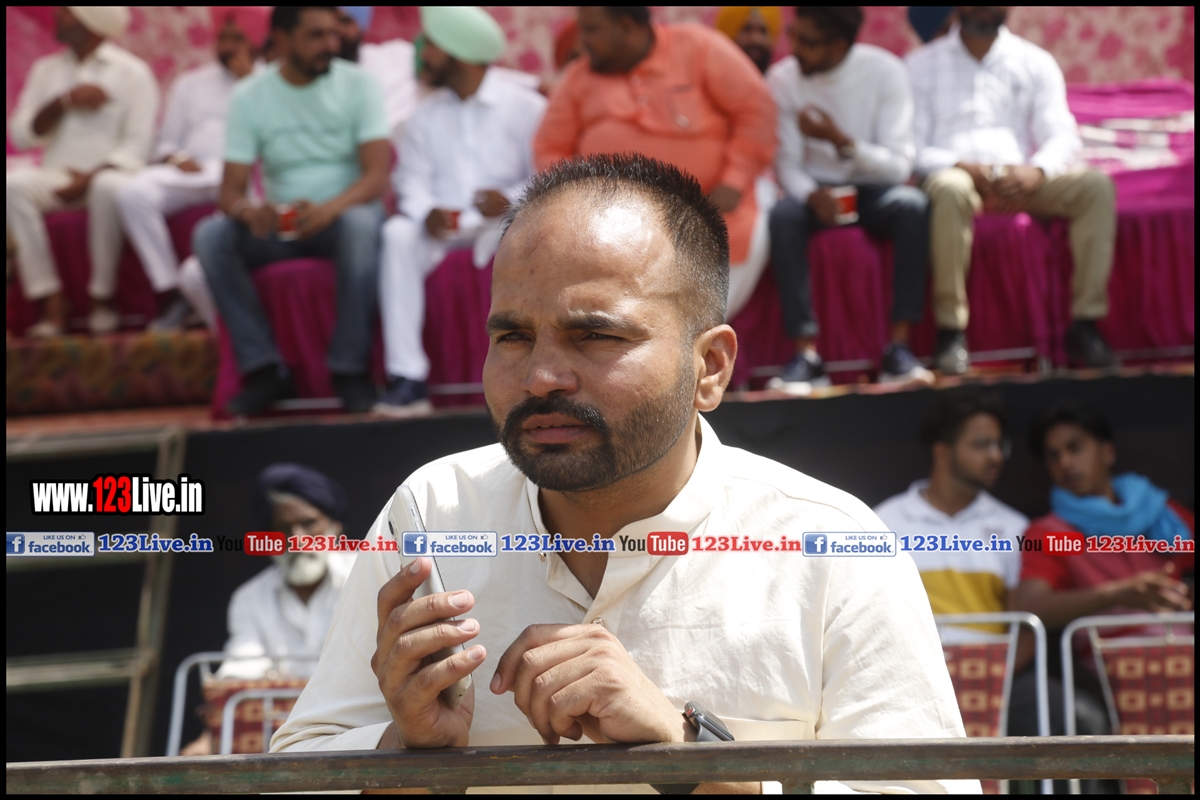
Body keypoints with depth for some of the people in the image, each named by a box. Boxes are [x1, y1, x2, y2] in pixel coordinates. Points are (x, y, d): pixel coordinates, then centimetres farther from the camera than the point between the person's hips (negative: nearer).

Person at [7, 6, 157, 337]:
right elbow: (21, 135, 9)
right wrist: (65, 102, -6)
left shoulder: (132, 72, 3)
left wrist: (89, 179, -19)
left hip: (108, 172, -4)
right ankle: (51, 306, -33)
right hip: (56, 174, 4)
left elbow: (137, 145, -6)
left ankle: (102, 299, -26)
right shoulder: (46, 70, 18)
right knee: (13, 184, -29)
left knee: (109, 187, -40)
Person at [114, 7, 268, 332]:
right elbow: (165, 144, 25)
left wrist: (248, 78, 2)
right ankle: (170, 293, -25)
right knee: (132, 193, -28)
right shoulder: (191, 83, 29)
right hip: (191, 170, 4)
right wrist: (176, 159, 1)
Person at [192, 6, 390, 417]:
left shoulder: (357, 84, -4)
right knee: (209, 236, -26)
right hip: (279, 225, 2)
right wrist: (248, 211, -30)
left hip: (341, 216, -2)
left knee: (361, 225, -38)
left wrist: (328, 209, -35)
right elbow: (230, 190, -4)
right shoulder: (249, 97, 0)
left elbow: (377, 176, -14)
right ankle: (264, 369, -23)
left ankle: (349, 368, -27)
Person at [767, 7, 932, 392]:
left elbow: (899, 165, -15)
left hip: (873, 191, -1)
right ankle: (806, 353, -35)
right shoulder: (783, 78, -7)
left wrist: (840, 140, -31)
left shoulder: (884, 71, -11)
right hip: (817, 191, 1)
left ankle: (899, 348, -33)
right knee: (782, 215, -33)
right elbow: (786, 164, -6)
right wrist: (812, 194, -29)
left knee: (913, 205, -34)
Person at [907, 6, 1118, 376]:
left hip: (1019, 177, 3)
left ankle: (1085, 323, -24)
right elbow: (910, 148, 0)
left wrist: (1035, 171, -19)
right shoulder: (922, 64, 11)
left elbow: (1063, 137, 5)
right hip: (954, 173, -3)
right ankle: (951, 330, -35)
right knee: (950, 189, -39)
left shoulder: (1035, 63, 16)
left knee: (1097, 186, -24)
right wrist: (963, 167, -20)